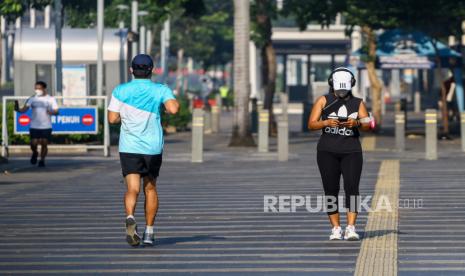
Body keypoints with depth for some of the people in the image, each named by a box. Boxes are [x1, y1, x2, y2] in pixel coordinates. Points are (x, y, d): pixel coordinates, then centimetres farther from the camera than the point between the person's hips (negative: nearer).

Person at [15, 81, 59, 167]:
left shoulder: (51, 99, 2)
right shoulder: (32, 99, 4)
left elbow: (56, 111, 0)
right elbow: (24, 109, -5)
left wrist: (51, 112, -23)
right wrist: (18, 109, -27)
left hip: (46, 127, -1)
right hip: (34, 127, 1)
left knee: (44, 144, -2)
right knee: (34, 144, -5)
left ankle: (42, 160, 17)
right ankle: (35, 153, 28)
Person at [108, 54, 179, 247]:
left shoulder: (120, 91, 1)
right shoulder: (160, 90, -2)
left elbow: (112, 119, -1)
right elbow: (174, 108, -19)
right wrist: (173, 104, 5)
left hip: (129, 148, -1)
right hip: (153, 148, 1)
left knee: (133, 189, -7)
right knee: (150, 189, 16)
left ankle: (130, 217, -37)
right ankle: (149, 233, 17)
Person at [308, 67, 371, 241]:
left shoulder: (358, 103, 11)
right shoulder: (324, 101, 8)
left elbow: (368, 125, 2)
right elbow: (311, 124, 1)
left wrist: (356, 123, -20)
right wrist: (327, 123, -18)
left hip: (351, 151, 0)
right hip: (327, 151, 0)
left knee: (352, 188, -13)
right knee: (331, 190, -1)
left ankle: (351, 228, -16)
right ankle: (336, 229, 6)